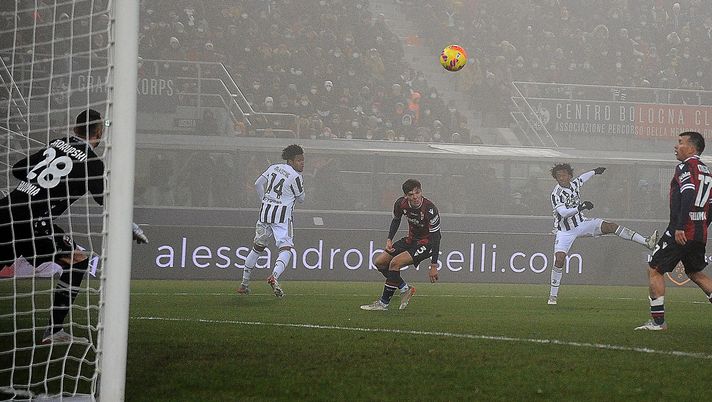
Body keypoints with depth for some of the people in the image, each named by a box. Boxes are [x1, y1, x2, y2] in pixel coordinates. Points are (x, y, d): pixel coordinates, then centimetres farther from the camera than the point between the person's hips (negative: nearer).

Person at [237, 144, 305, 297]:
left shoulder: (274, 168, 9)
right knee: (286, 248, -9)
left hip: (265, 210, 7)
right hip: (282, 215, -7)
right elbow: (301, 198, 2)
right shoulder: (296, 177, -10)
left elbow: (258, 184, 15)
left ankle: (244, 283, 23)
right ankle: (274, 276, -34)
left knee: (257, 247, 17)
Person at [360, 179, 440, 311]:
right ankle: (405, 289, 14)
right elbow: (396, 220, 11)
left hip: (426, 243, -7)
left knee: (395, 263, -23)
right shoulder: (401, 203, -13)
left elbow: (436, 237, -24)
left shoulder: (430, 210, -30)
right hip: (411, 239, 7)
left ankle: (384, 302, -12)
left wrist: (434, 266, -25)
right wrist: (389, 239, -4)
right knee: (380, 262, 2)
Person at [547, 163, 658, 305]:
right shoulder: (556, 193, -20)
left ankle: (646, 242, -17)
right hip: (565, 231, -5)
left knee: (610, 226, -12)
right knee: (559, 260, -18)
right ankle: (553, 296, -8)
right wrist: (579, 208, -45)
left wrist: (595, 172, 42)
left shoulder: (574, 184, -1)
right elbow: (563, 213, -33)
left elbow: (582, 178, 25)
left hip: (581, 223, 5)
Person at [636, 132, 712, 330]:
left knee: (654, 269, 1)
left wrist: (680, 228, -25)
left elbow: (688, 196, -23)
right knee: (696, 273, 21)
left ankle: (658, 320, -1)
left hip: (681, 233, -8)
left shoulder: (686, 167, -9)